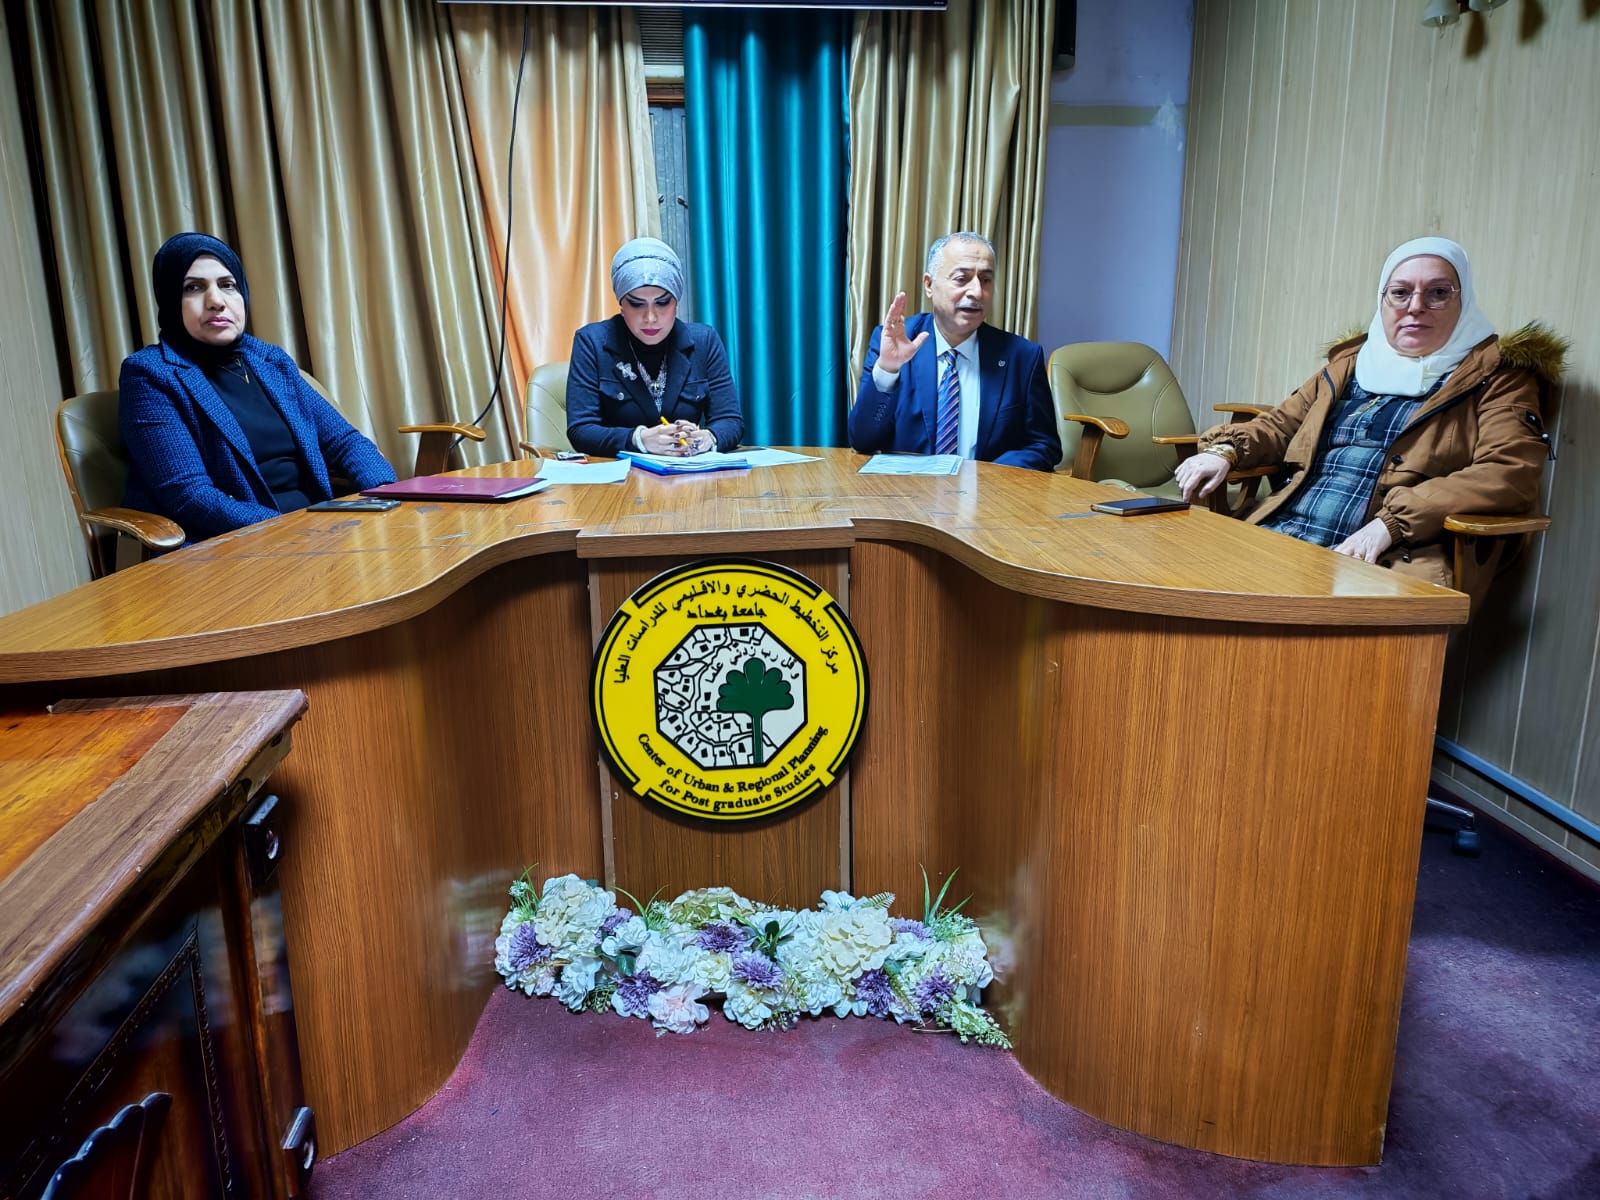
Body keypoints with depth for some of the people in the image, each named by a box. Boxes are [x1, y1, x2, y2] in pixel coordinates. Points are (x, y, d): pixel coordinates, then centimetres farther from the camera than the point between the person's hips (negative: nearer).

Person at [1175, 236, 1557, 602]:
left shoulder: (1496, 375, 7)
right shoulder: (1352, 362, 22)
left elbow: (1512, 474, -7)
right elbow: (1282, 424, 30)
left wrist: (1392, 521, -19)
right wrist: (1224, 451, 6)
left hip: (1388, 561, -5)